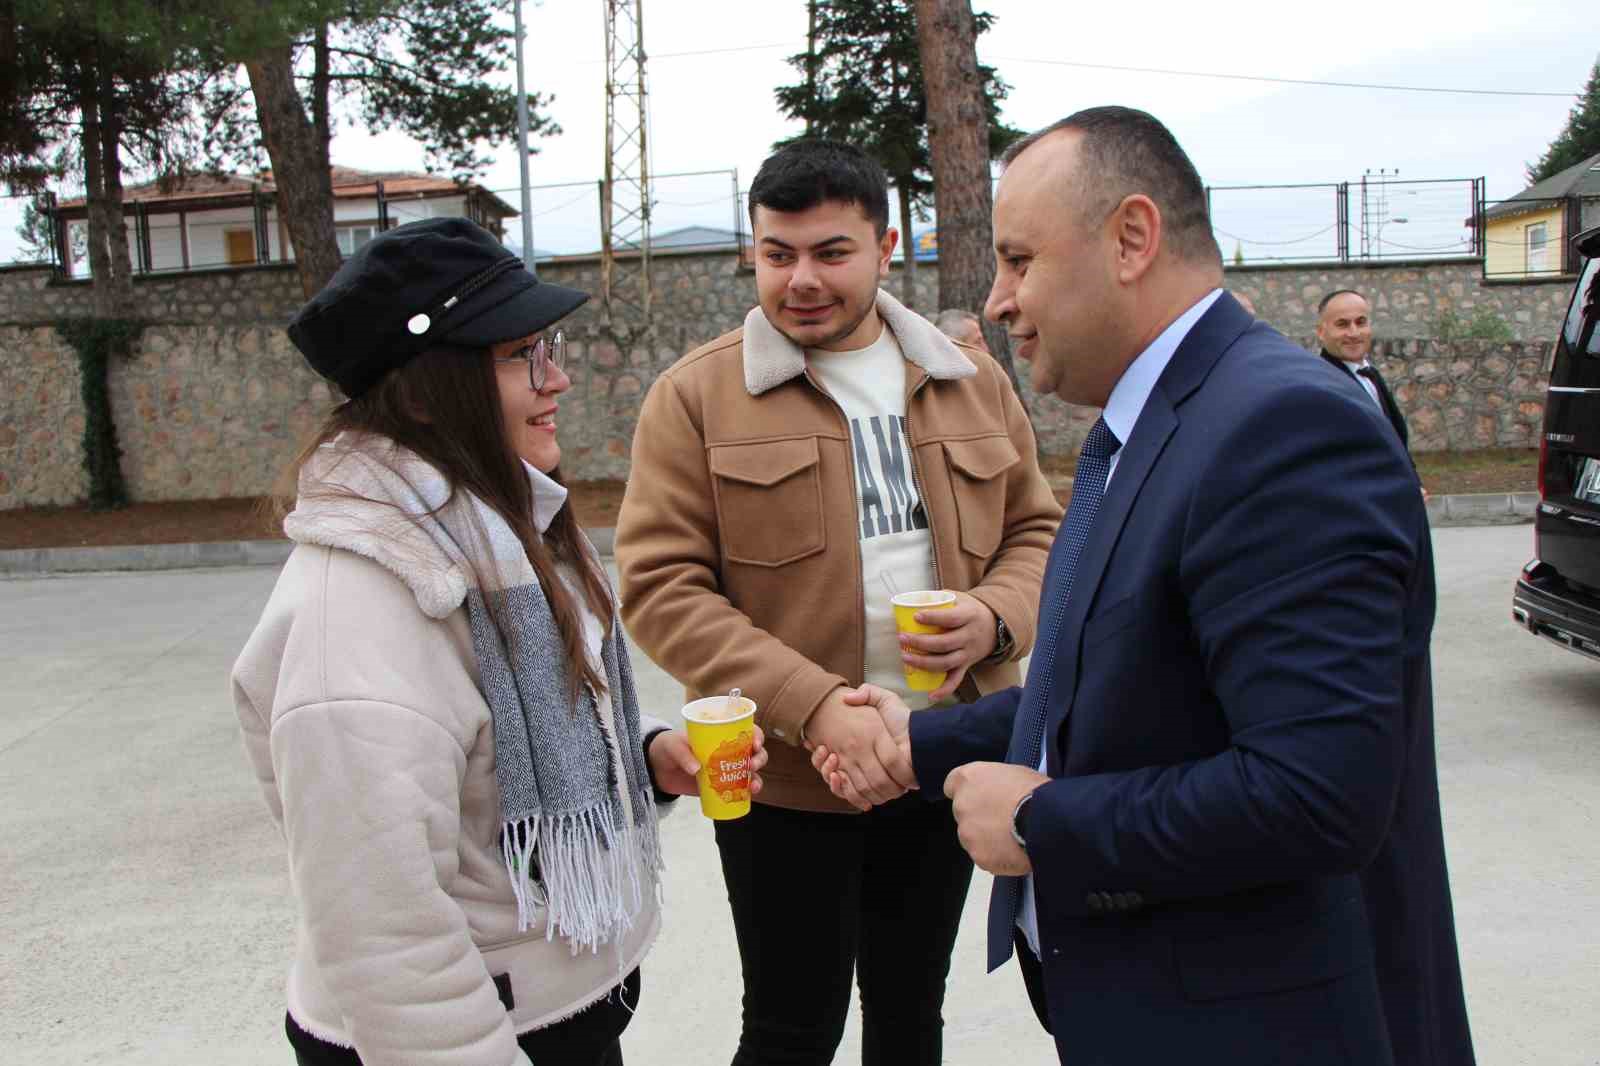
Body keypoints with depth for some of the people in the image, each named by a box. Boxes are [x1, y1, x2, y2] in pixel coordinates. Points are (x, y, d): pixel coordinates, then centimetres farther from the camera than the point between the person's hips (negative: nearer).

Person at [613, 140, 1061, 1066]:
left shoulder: (972, 380, 5)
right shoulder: (696, 396, -7)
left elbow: (1037, 529, 12)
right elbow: (661, 586, -12)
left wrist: (995, 617, -11)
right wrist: (812, 705, -22)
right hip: (784, 776, -4)